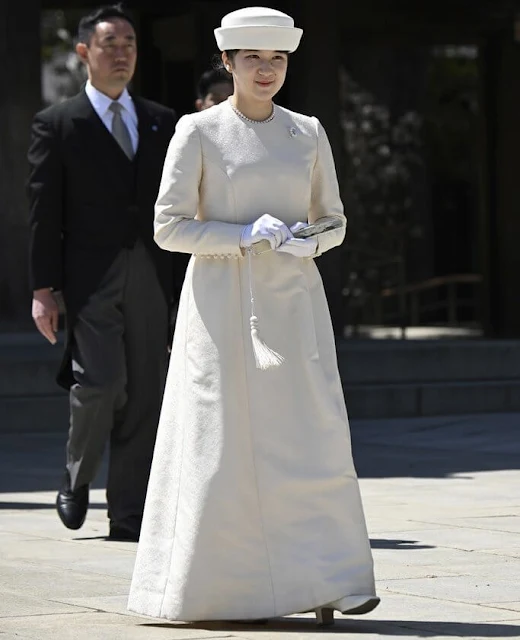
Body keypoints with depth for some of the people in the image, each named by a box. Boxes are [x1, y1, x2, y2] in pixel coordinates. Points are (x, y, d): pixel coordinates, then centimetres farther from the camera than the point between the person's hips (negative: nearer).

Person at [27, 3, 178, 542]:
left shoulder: (162, 123, 14)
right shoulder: (57, 124, 3)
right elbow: (44, 211, 0)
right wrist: (43, 289, -6)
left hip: (150, 275, 4)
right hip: (90, 273, -4)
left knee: (145, 394, 2)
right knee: (101, 382, -15)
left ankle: (129, 514, 8)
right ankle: (77, 479, 12)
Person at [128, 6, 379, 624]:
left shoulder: (308, 134, 10)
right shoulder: (198, 132, -1)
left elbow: (333, 221, 16)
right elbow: (169, 226, -3)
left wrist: (309, 243, -7)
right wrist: (242, 235, -15)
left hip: (292, 302, 3)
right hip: (222, 303, -3)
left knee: (314, 437, -7)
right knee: (224, 444, -2)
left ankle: (323, 582, -6)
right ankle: (222, 587, 10)